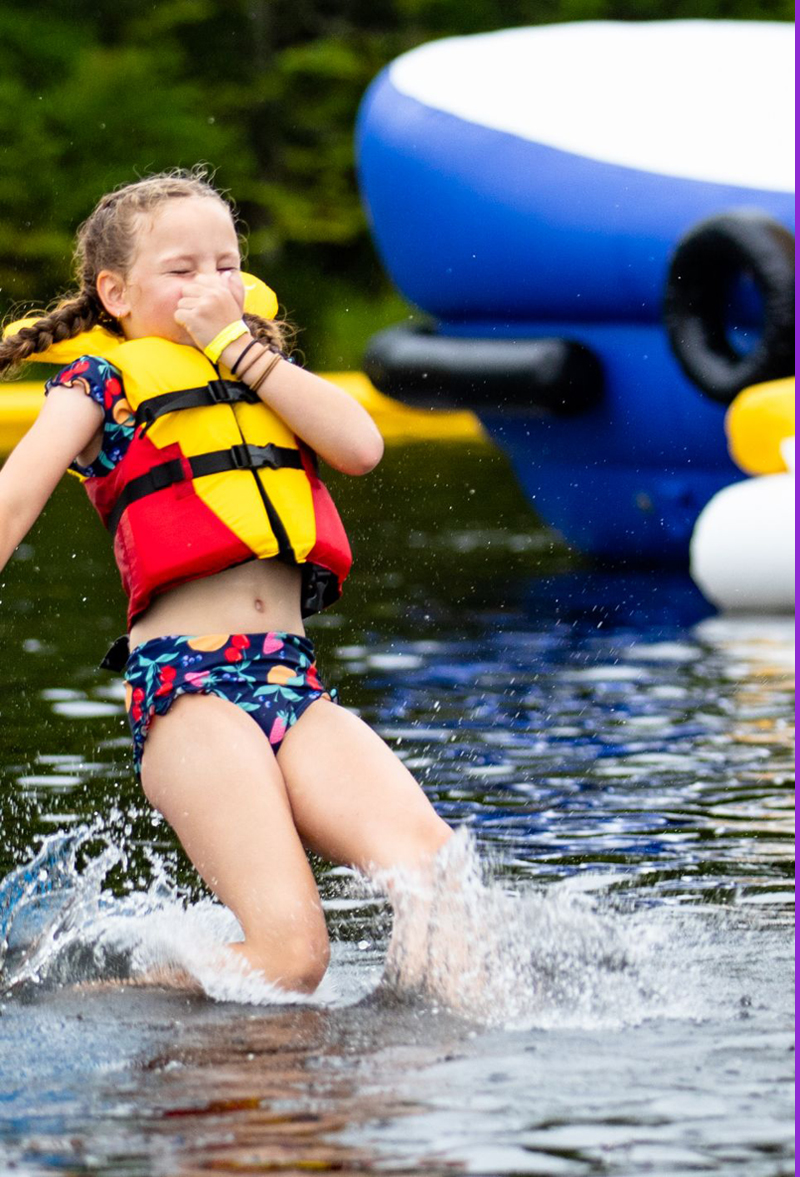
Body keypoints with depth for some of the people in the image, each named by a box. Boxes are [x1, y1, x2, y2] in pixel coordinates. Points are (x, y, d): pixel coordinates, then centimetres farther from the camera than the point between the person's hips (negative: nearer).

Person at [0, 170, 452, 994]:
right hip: (184, 684, -5)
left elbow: (360, 447, 5)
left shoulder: (262, 367, 24)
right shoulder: (101, 383, 9)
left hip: (294, 681, 5)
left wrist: (237, 343, 3)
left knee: (431, 868, -23)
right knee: (290, 950, -21)